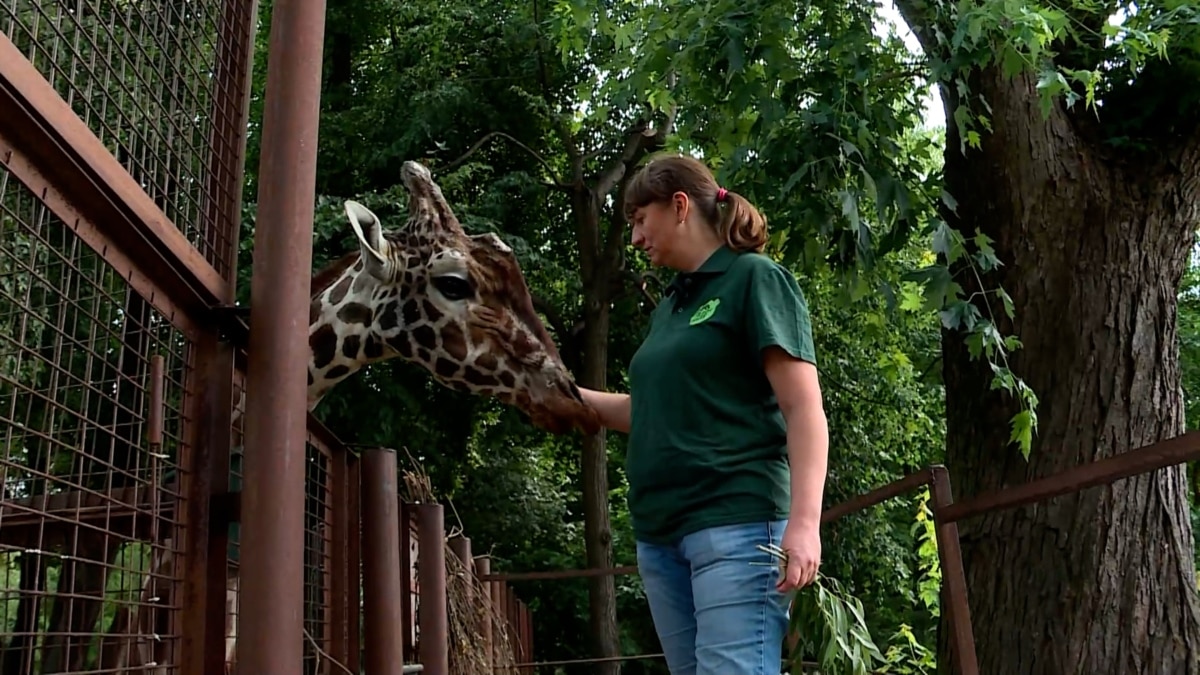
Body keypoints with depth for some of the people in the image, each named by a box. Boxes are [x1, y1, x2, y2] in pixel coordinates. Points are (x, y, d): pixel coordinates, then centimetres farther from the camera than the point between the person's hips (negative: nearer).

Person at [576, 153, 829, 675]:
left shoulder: (755, 279, -4)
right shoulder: (669, 306, 18)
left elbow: (804, 407, -11)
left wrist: (804, 521, -22)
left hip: (736, 523, -8)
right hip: (661, 532, 8)